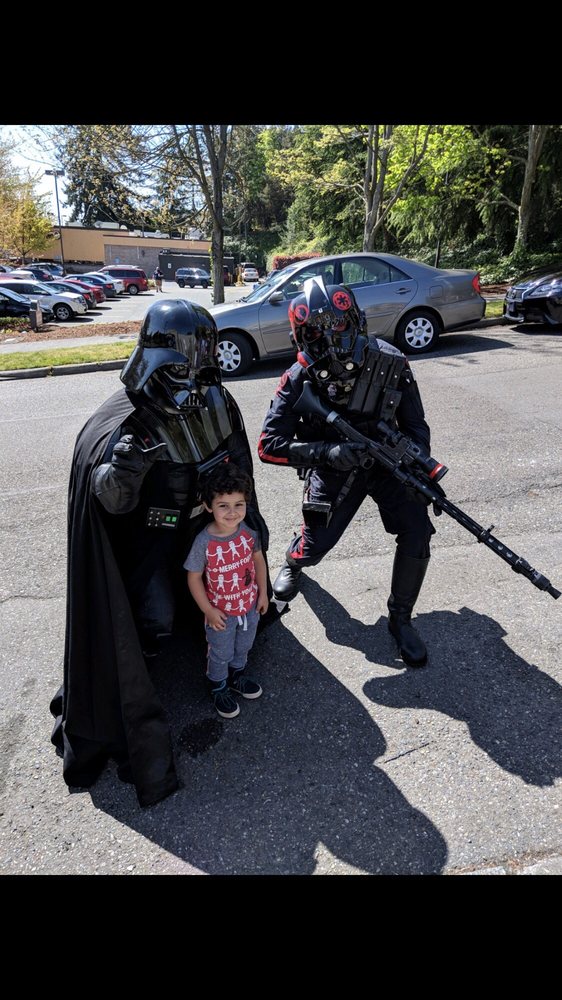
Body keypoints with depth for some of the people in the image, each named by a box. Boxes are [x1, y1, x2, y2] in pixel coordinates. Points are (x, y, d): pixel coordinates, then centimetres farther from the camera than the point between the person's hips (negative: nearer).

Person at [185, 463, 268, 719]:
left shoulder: (248, 532, -18)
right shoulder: (204, 542, -29)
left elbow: (258, 559, 0)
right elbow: (194, 578, -17)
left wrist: (263, 593, 3)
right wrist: (208, 611, -15)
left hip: (250, 605, 4)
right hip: (221, 612, -4)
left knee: (243, 646, 28)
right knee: (221, 654, 20)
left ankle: (237, 674, 58)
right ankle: (218, 688, 48)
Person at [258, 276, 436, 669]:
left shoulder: (390, 363, -17)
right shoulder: (300, 378, -20)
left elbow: (415, 426, -6)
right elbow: (270, 446, -23)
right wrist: (327, 452, -36)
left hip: (387, 460, 1)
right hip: (333, 467, -1)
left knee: (417, 533, -16)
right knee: (314, 544, -3)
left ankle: (400, 618, 8)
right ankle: (292, 563, 40)